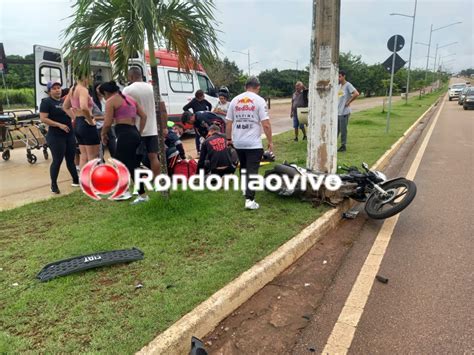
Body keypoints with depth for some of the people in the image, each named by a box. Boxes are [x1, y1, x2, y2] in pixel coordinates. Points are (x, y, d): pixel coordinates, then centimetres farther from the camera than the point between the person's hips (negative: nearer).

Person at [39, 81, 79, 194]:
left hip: (69, 135, 7)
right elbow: (43, 119, -15)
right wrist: (59, 125, -22)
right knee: (57, 160, -3)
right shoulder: (46, 102, -7)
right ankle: (53, 185, 9)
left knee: (71, 159, 13)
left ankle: (76, 180, 24)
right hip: (55, 136, -6)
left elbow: (69, 114, 28)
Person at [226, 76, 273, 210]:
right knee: (252, 171, -4)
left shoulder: (235, 100, 7)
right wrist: (270, 141, -3)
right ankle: (249, 200, -9)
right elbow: (266, 124, -12)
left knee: (243, 167, 23)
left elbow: (228, 123, 9)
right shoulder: (259, 100, -6)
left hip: (238, 142, 5)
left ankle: (246, 189, 40)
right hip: (253, 143, -5)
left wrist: (229, 139, 20)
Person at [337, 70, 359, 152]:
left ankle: (343, 146, 8)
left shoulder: (348, 85, -10)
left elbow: (356, 94, -23)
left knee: (343, 130, -1)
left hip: (344, 112, -8)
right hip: (337, 112, 8)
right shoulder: (339, 85, 14)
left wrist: (348, 102, -15)